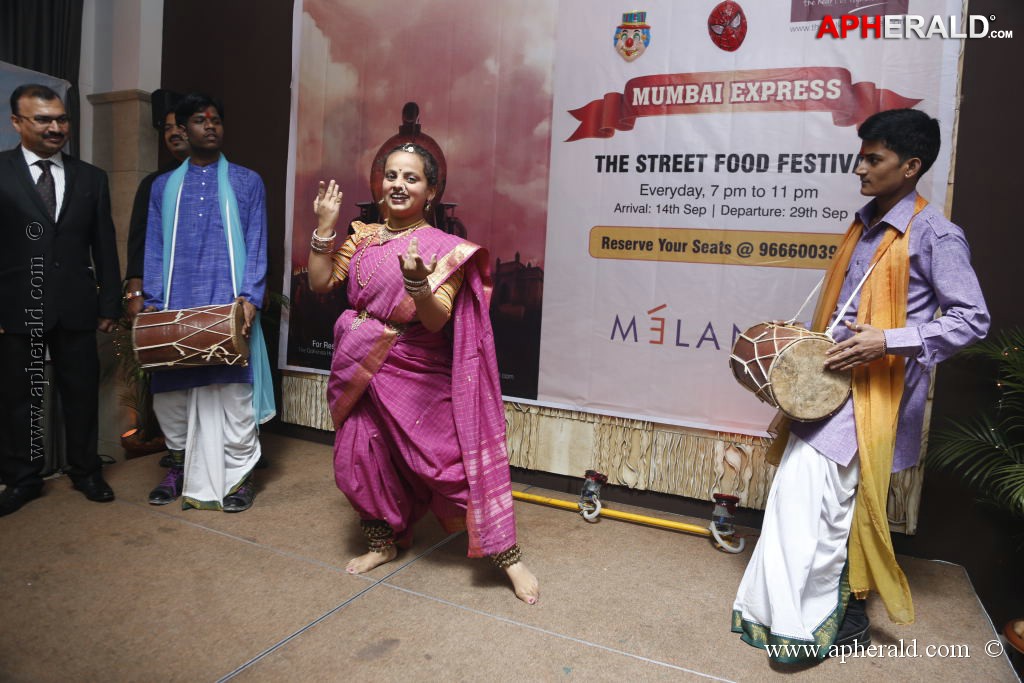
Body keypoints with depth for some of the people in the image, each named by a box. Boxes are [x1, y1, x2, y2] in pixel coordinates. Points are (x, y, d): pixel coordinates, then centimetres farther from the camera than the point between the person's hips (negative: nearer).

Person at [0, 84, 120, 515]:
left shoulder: (91, 178, 8)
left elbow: (105, 248, 8)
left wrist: (109, 304, 4)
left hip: (76, 306, 2)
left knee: (82, 392, 10)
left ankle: (85, 471, 25)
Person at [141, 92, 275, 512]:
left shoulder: (247, 183, 8)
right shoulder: (163, 186, 15)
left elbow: (256, 245, 1)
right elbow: (154, 249, 11)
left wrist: (249, 298, -11)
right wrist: (152, 302, 0)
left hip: (228, 305, -3)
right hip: (177, 306, 3)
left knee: (232, 391, -2)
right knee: (173, 390, 7)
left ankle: (239, 475, 9)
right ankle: (181, 465, 25)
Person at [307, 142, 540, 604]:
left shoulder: (443, 248, -8)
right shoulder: (362, 236, 8)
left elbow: (436, 320, -16)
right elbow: (320, 282, 4)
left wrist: (416, 283, -35)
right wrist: (325, 227, -4)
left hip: (416, 377, -5)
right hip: (361, 374, 5)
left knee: (450, 460, -4)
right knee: (361, 459, 12)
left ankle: (507, 555, 9)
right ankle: (382, 544, 36)